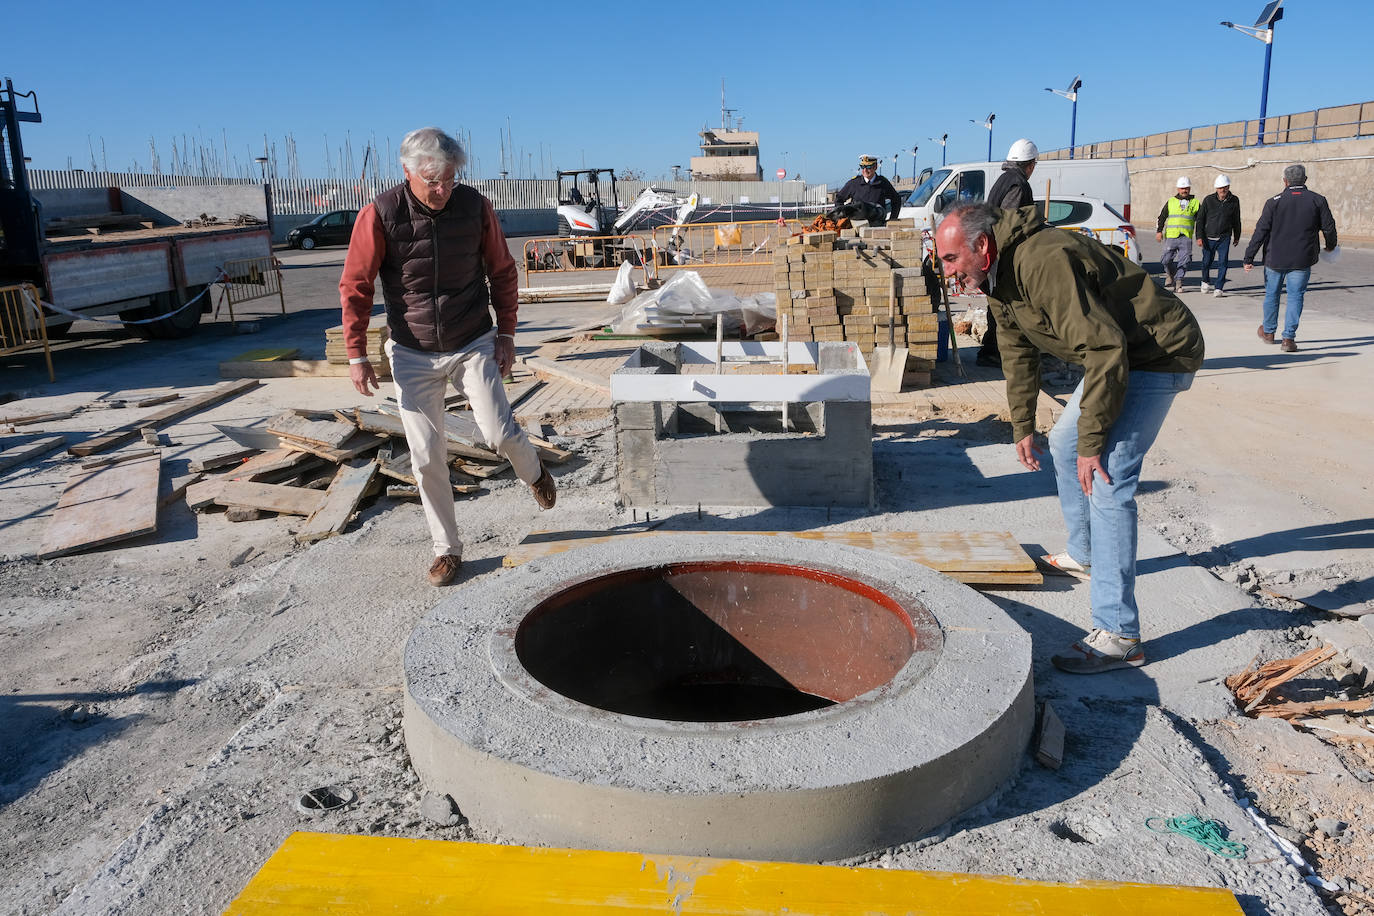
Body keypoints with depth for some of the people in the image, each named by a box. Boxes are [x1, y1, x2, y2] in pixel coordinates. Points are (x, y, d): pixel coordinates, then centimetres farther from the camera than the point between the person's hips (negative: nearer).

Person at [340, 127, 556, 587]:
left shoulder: (475, 206, -8)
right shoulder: (380, 215, -13)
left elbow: (502, 272, 5)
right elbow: (355, 286, -6)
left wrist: (506, 333, 3)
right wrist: (356, 354, -8)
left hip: (474, 345, 0)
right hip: (412, 354, 0)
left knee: (499, 433, -11)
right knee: (427, 458, 1)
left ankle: (533, 472, 25)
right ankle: (446, 548, 18)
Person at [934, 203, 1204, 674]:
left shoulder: (1044, 262, -30)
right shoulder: (996, 274, 3)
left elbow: (1104, 349, -32)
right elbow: (1017, 350, 16)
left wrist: (1092, 443, -28)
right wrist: (1022, 426, 17)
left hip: (1160, 353, -11)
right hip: (1116, 353, 11)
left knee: (1107, 479, -19)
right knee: (1063, 444, 23)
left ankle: (1118, 635, -16)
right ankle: (1084, 556, 42)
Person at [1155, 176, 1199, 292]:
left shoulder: (1195, 203, 12)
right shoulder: (1171, 201, 13)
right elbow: (1162, 217, 13)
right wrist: (1159, 231, 1)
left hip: (1186, 237, 0)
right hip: (1171, 236, 0)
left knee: (1184, 260, -9)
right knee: (1167, 260, -3)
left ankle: (1178, 280, -2)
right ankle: (1171, 276, 22)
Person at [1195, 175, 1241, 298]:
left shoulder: (1234, 201, 2)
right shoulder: (1208, 200, -5)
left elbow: (1236, 220, 14)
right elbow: (1200, 219, -2)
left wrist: (1237, 236, 19)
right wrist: (1199, 237, -9)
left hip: (1225, 238, 0)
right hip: (1209, 237, 0)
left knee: (1222, 262, -8)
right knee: (1207, 262, 10)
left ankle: (1219, 288, -5)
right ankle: (1206, 281, 37)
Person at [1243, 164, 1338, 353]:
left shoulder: (1274, 202, -5)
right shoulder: (1318, 201, -1)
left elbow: (1261, 231, -8)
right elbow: (1329, 227, 3)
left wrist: (1249, 258, -5)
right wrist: (1331, 245, 24)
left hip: (1275, 259, 0)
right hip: (1302, 260, 0)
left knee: (1271, 294, 16)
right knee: (1295, 297, 5)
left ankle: (1268, 331, 31)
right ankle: (1289, 338, -2)